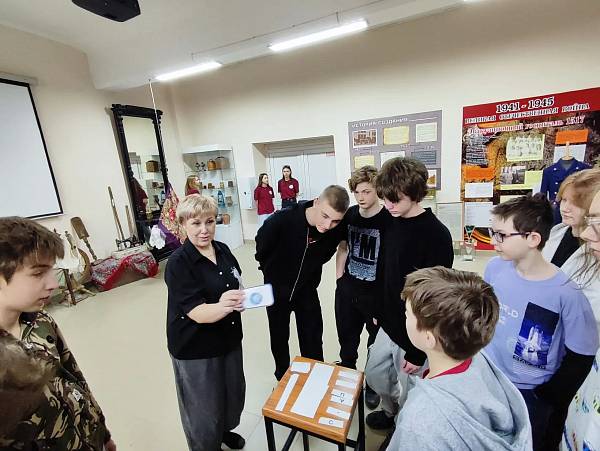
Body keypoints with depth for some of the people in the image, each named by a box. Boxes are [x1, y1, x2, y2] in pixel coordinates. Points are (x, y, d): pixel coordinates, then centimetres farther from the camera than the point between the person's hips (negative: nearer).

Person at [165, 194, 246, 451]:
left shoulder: (223, 250, -4)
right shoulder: (178, 263, -21)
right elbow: (197, 313, -27)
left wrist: (241, 299, -8)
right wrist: (222, 307, -47)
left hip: (229, 339, 6)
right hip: (195, 350, -6)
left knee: (234, 393, 24)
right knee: (204, 408, 14)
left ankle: (224, 430, 54)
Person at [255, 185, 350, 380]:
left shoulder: (336, 231, -24)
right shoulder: (281, 220, -34)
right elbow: (261, 250, -13)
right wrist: (271, 271, 4)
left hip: (307, 291, 1)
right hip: (277, 290, -1)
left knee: (313, 340, 11)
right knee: (279, 338, 18)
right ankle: (282, 378, 45)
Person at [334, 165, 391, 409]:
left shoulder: (389, 220, -18)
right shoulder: (349, 214, -3)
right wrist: (339, 278, 6)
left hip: (377, 293, -4)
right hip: (347, 290, 5)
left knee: (377, 342, 17)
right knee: (346, 339, 22)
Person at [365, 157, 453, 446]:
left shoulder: (436, 236, -24)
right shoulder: (392, 224, -1)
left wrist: (418, 351, -17)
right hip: (389, 326, 7)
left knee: (409, 395, 15)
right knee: (374, 376, 24)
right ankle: (390, 411, 52)